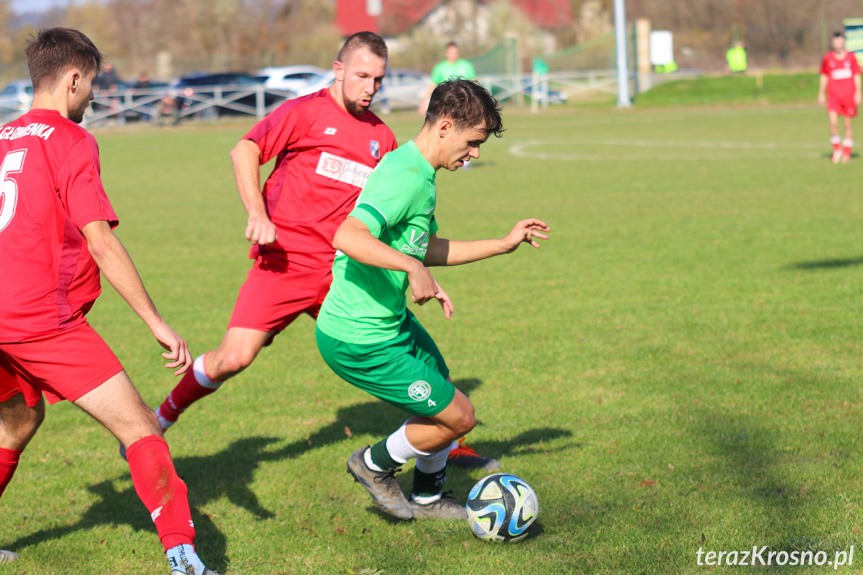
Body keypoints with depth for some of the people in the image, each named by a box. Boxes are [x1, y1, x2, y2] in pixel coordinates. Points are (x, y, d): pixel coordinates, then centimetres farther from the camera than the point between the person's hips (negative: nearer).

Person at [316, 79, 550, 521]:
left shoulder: (420, 175, 10)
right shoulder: (406, 178, -24)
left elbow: (426, 249, 23)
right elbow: (347, 237, -37)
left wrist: (503, 245, 26)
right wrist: (413, 267, -43)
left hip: (393, 320, 10)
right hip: (360, 342, -10)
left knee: (444, 398, 23)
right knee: (458, 416, -2)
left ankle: (427, 498, 42)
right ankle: (374, 465, 21)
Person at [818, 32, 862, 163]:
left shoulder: (851, 57, 2)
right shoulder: (827, 58, 3)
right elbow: (824, 77, 10)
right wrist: (821, 94, 9)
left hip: (849, 95, 0)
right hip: (833, 95, 0)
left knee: (848, 124, 5)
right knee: (833, 121, -16)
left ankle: (847, 152, 16)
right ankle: (837, 149, -1)